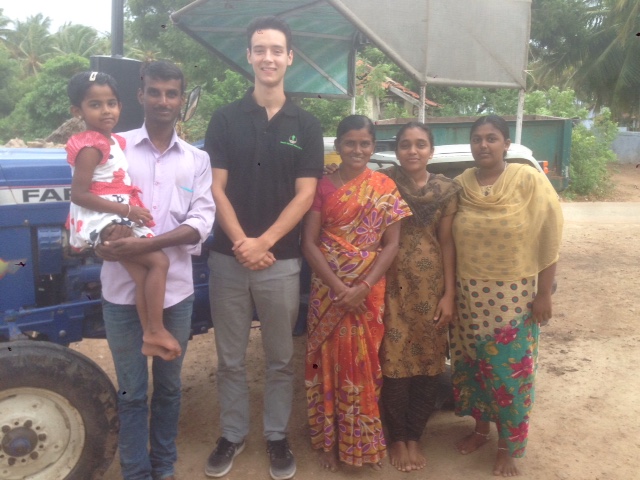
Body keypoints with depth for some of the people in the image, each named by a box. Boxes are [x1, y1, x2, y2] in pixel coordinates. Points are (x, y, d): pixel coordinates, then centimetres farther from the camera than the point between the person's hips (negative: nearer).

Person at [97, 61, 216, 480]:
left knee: (169, 386, 16)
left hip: (175, 290, 2)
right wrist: (105, 233, -20)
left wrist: (146, 244, -21)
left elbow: (201, 223, -7)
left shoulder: (197, 159, 4)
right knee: (132, 391, 10)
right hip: (122, 290, -1)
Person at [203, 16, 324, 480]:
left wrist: (264, 242, -14)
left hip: (281, 260, 0)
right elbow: (216, 188, -2)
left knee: (280, 358, 11)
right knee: (230, 357, 11)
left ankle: (277, 436, 27)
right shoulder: (225, 119, 3)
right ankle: (232, 435, 28)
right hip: (228, 257, 1)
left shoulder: (306, 125, 3)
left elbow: (305, 195, -3)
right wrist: (241, 241, -15)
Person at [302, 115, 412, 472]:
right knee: (331, 362, 7)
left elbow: (391, 244, -3)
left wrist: (363, 288, -15)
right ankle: (330, 441, 23)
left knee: (365, 364, 7)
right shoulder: (322, 186, -1)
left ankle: (366, 442, 25)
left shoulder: (385, 188, 0)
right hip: (329, 290, 0)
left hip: (369, 291, 0)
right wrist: (339, 288, -15)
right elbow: (309, 243, -5)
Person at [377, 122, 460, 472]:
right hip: (391, 283, -2)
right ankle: (397, 438, 21)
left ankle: (414, 437, 26)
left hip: (430, 286, 2)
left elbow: (447, 243, 2)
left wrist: (449, 295, -2)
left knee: (427, 364, 8)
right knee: (395, 363, 3)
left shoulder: (447, 191, 2)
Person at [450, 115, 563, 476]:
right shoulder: (460, 185, 1)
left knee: (509, 370, 5)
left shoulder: (530, 181, -10)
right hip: (469, 295, 4)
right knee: (473, 364, 14)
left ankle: (508, 447, 24)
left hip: (514, 296, -3)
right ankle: (480, 429, 37)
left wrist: (544, 293, -10)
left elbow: (548, 240, -9)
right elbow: (451, 241, 5)